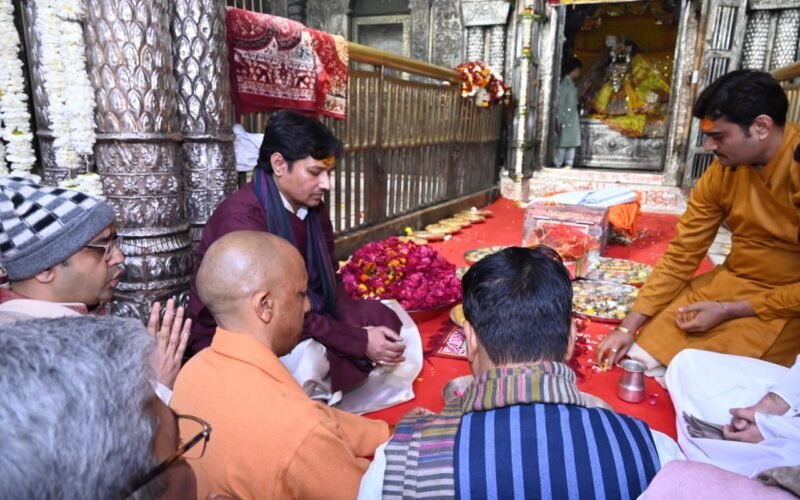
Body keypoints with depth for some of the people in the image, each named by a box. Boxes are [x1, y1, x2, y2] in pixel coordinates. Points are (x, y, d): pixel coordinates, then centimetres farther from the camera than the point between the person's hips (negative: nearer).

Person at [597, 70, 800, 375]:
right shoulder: (721, 172, -4)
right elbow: (681, 255, -3)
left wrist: (729, 311, -19)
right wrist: (629, 326, -9)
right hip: (730, 284, 5)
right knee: (638, 355, -5)